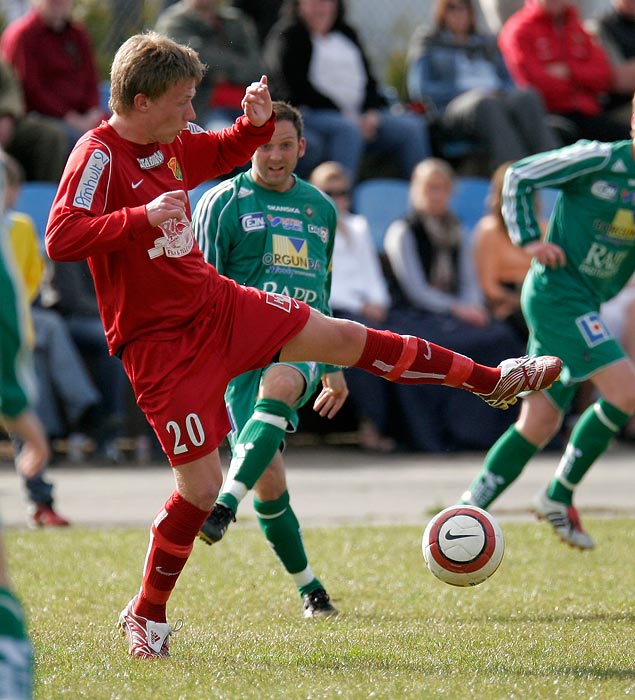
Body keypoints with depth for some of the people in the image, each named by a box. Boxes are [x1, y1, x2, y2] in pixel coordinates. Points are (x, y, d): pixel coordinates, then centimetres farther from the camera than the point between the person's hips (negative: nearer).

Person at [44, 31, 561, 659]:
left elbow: (225, 151, 23)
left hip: (213, 302, 8)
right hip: (158, 341, -8)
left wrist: (256, 122, 1)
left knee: (345, 337, 10)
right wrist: (143, 216, -41)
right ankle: (146, 616, 11)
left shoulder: (171, 141, 2)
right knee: (202, 484, -8)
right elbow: (60, 238, -33)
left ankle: (493, 381, 24)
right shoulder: (99, 155, -21)